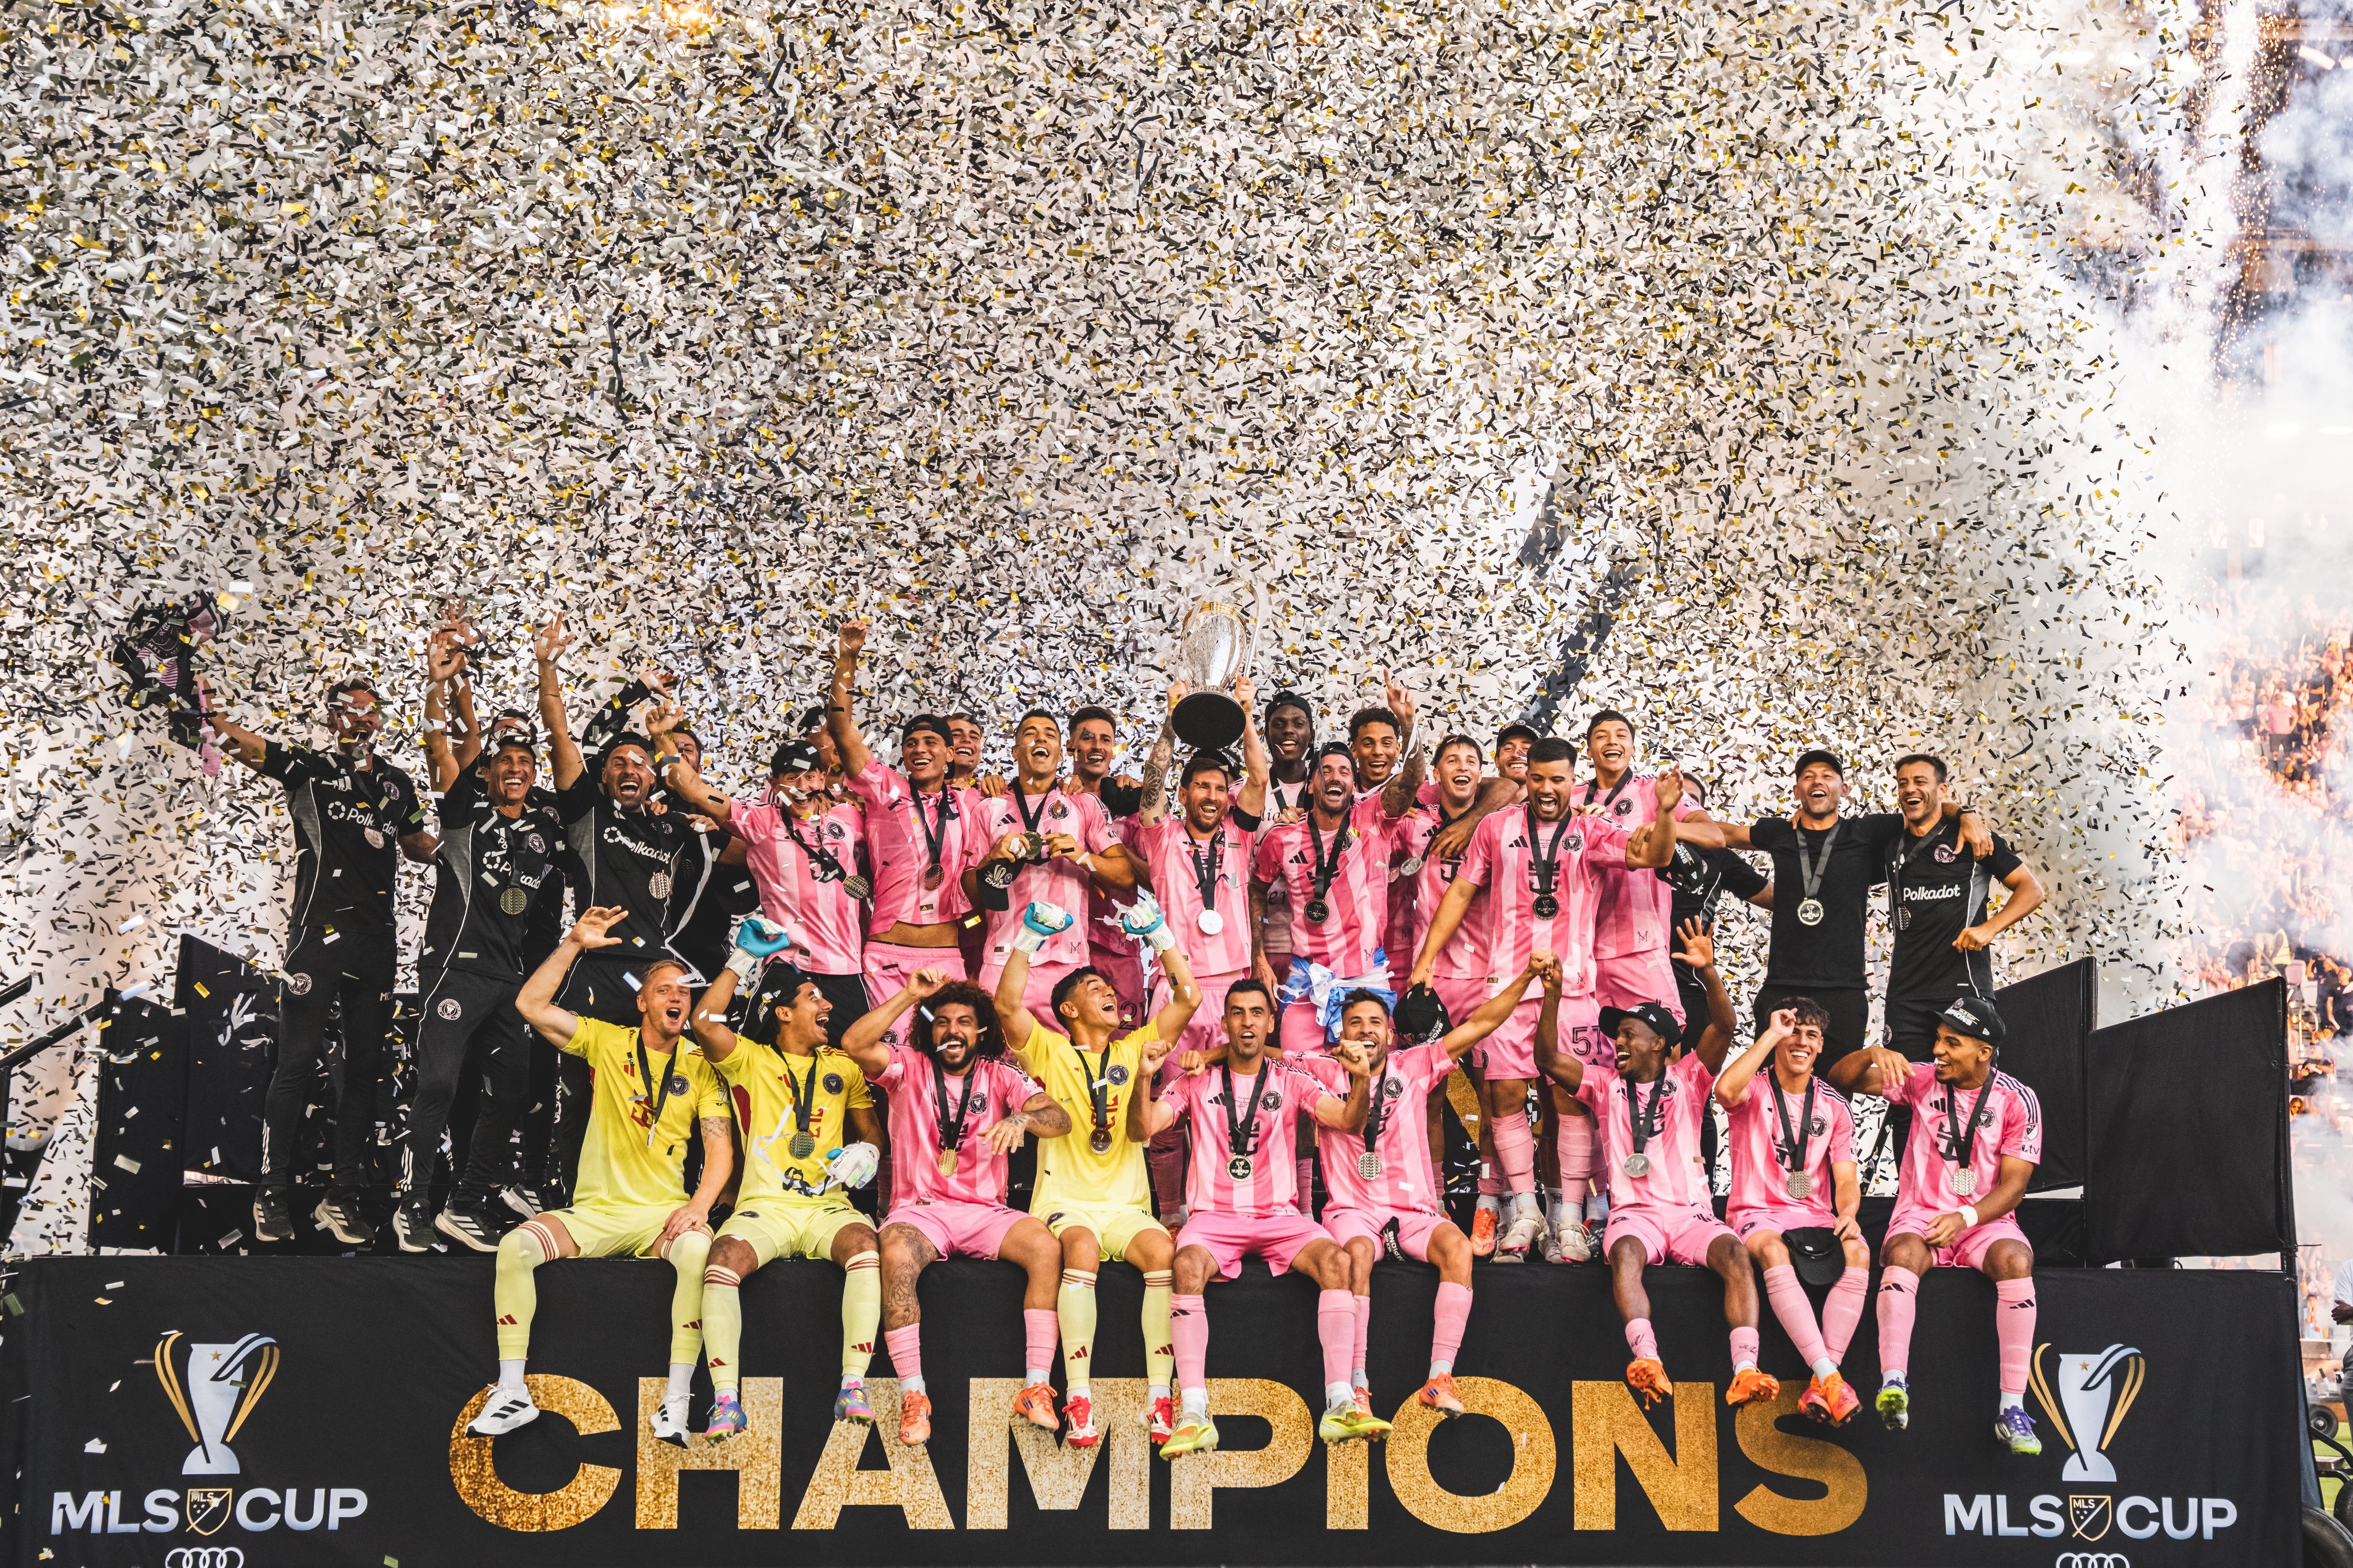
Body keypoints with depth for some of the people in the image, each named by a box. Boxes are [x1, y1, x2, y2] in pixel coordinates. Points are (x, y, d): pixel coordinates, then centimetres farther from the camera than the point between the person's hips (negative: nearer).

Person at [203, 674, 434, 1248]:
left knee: (364, 1070, 6)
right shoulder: (310, 769, 1)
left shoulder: (397, 784, 16)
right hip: (319, 935, -5)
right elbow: (242, 742, -13)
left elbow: (417, 844, 29)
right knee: (298, 1063, -6)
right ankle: (273, 1196, 2)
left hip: (378, 942, 5)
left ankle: (343, 1198, 12)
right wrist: (205, 707, -31)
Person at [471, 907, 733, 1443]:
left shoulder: (699, 1067, 8)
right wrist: (574, 945, -8)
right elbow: (530, 1005, -2)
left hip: (663, 1213, -1)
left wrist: (700, 1205, -16)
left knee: (698, 1249, -35)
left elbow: (720, 1146, 1)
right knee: (515, 1245, -24)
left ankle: (676, 1402, -30)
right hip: (594, 1211, 1)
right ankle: (513, 1393, -18)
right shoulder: (608, 1042, 7)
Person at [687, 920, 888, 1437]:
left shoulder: (843, 1068, 21)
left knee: (865, 1248, -33)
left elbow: (872, 1130, 24)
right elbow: (705, 1023, -7)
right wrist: (743, 960, 0)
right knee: (724, 1259, -33)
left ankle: (853, 1388, -34)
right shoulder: (750, 1060, 11)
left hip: (827, 1206, 2)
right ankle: (726, 1401, -33)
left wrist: (866, 1151, 0)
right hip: (763, 1206, -1)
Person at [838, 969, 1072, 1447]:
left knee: (1046, 1246, -28)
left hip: (984, 1211, 2)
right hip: (920, 1208, -1)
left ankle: (1036, 1389, -25)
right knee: (896, 1256, -36)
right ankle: (913, 1397, -29)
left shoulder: (999, 1075, 9)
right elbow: (854, 1045, -14)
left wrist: (1021, 1118, -29)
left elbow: (1060, 1119, -6)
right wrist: (909, 995, -16)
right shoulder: (909, 1067, 6)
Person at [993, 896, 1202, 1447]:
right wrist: (1029, 937, -10)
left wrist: (1158, 935, 8)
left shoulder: (1135, 1049, 18)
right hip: (1064, 1203, -2)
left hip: (1126, 1205, 2)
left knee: (1164, 1252, -30)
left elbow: (1188, 998, 12)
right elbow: (1008, 1005, -8)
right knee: (1082, 1250, -36)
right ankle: (1078, 1399, -35)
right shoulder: (1049, 1052, 10)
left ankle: (1160, 1398, -28)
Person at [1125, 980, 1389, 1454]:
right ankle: (1194, 1415, -38)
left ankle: (1340, 1406, -30)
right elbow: (1142, 1131, 1)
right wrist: (1145, 1078, -17)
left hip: (1279, 1215, 1)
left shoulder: (1292, 1083, 14)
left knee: (1337, 1261, -29)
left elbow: (1348, 1121, 0)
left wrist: (1359, 1079, -20)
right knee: (1187, 1266, -34)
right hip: (1213, 1215, -1)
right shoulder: (1198, 1083, 12)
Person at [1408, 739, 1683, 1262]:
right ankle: (1526, 1212, 9)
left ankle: (1570, 1218, 3)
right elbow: (1461, 892, 12)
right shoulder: (1497, 828, 10)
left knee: (1574, 1096, -3)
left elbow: (1652, 854, -6)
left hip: (1571, 983, -1)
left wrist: (1665, 812, -27)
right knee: (1505, 1092, -2)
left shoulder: (1592, 834, 8)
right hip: (1507, 981, 1)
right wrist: (1426, 958, 7)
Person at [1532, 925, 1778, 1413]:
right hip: (1634, 1212, 0)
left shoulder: (1686, 1079, 13)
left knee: (1735, 1254, -31)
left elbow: (1723, 1029, -2)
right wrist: (1553, 995, -11)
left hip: (1691, 1211, 0)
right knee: (1624, 1253, -35)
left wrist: (1709, 973, -19)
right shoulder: (1606, 1083, 16)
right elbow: (1548, 1060, 3)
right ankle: (1647, 1361, -54)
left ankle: (1745, 1371, -44)